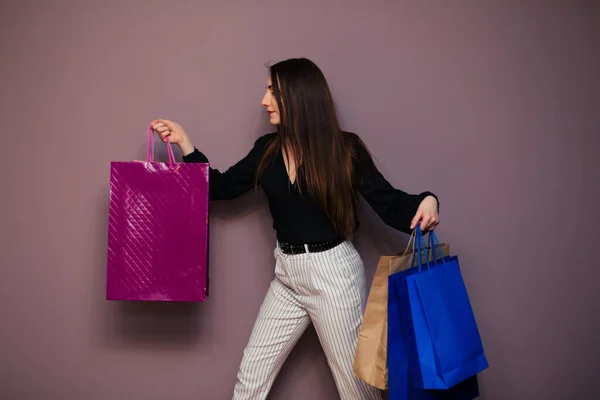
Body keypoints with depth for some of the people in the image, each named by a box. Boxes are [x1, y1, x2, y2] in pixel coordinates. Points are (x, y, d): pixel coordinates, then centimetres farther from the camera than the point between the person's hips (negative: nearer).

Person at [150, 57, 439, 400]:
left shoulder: (345, 148, -11)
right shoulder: (268, 149, 2)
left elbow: (389, 203, -9)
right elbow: (222, 188, 10)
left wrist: (425, 202, -30)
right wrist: (184, 142, 6)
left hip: (333, 273, -5)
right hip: (287, 275, 5)